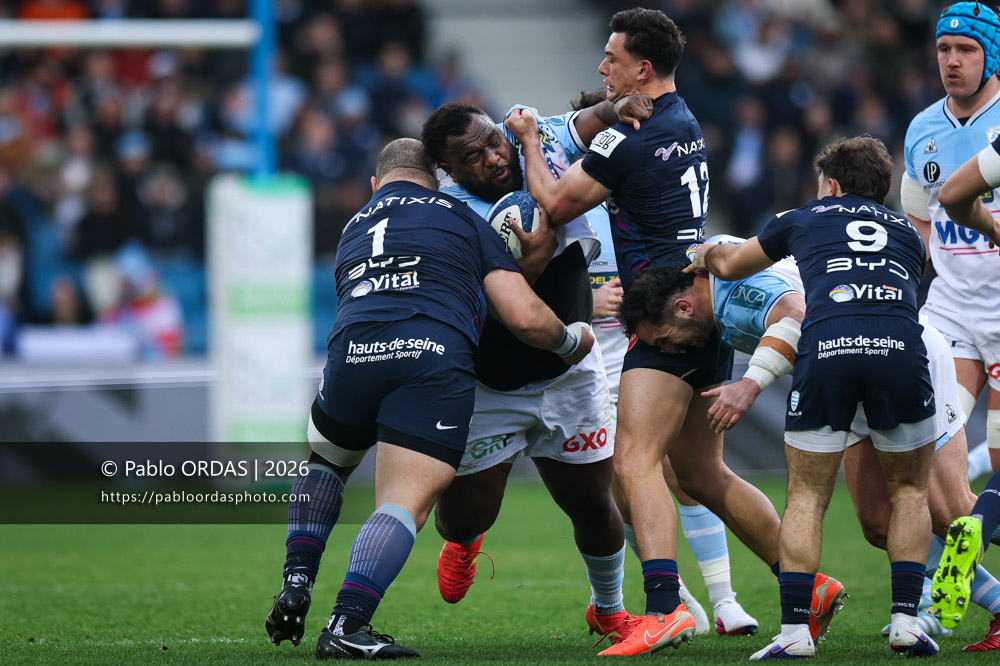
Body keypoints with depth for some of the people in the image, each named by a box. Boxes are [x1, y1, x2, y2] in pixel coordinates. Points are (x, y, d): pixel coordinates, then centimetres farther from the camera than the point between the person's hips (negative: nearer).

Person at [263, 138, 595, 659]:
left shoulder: (353, 229, 34)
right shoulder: (465, 220, 21)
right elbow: (524, 318, 12)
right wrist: (572, 340, 34)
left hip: (354, 349, 4)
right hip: (441, 360, -4)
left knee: (323, 463, 31)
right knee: (405, 506, -4)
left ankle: (295, 588, 18)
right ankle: (346, 624, -20)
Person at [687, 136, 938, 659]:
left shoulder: (805, 219, 28)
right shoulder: (907, 233, 31)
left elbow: (730, 266, 43)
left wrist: (707, 255, 68)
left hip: (825, 346, -1)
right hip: (900, 348, 1)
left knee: (806, 498, 12)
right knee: (909, 490, 19)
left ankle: (794, 630, 3)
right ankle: (905, 621, 8)